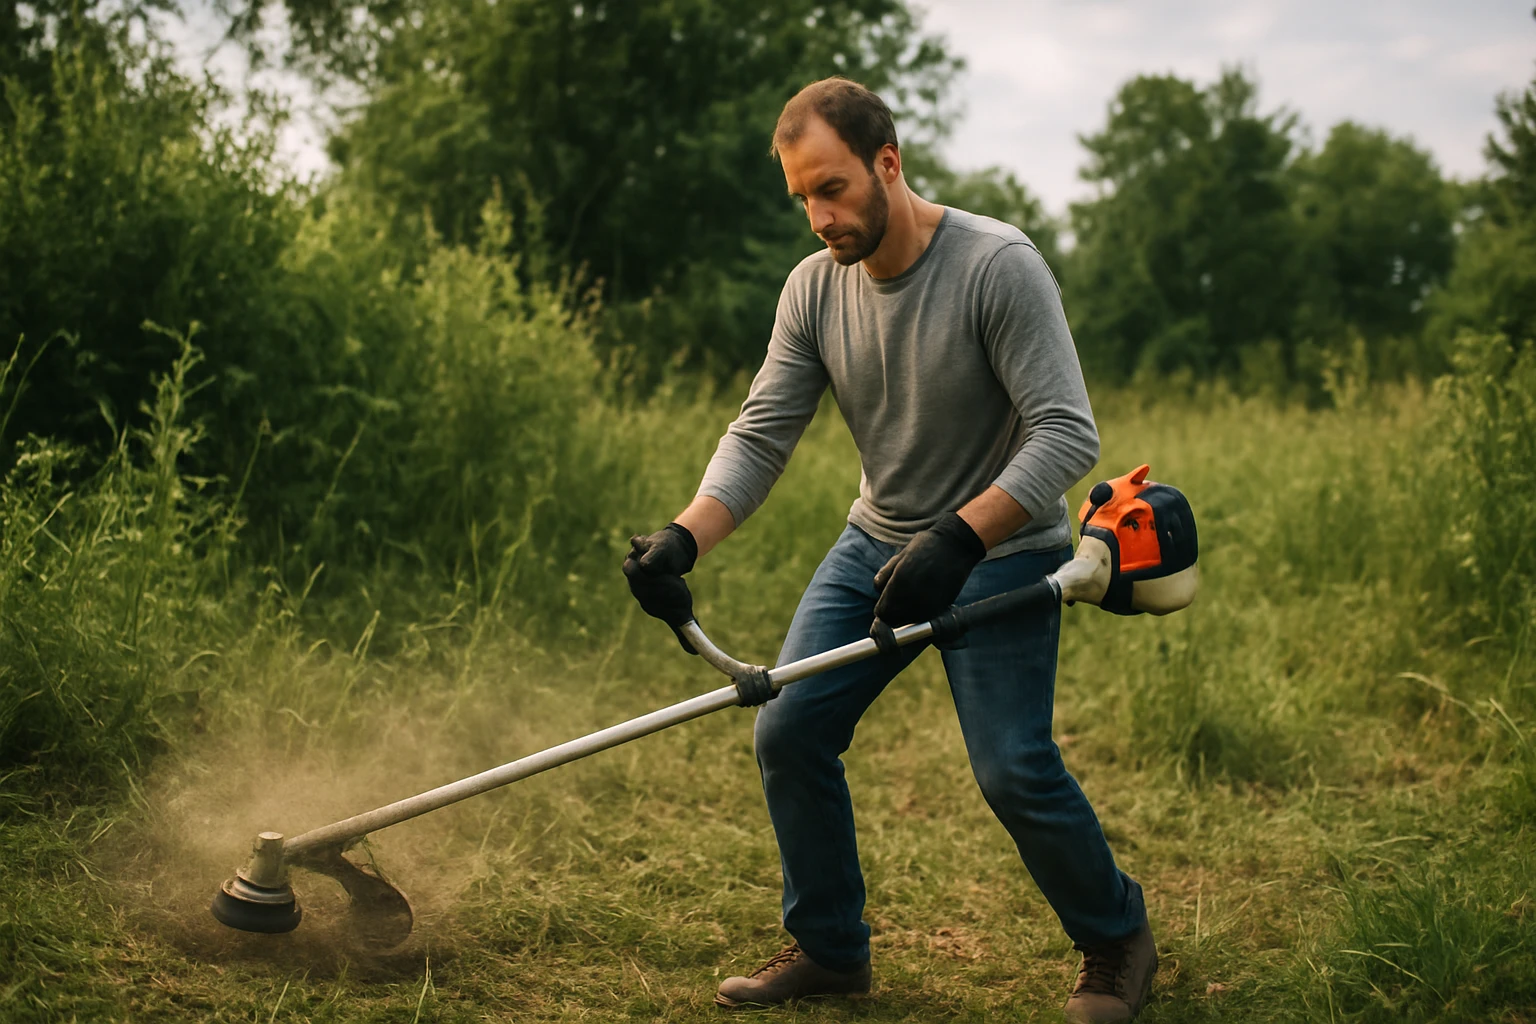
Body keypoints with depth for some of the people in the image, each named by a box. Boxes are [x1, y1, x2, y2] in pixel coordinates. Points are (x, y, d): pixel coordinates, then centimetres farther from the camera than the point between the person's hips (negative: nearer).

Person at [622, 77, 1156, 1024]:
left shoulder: (999, 265, -21)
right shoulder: (814, 287, -4)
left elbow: (1068, 433, -25)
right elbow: (762, 433, -5)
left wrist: (958, 538, -35)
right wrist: (684, 539, -22)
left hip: (999, 550, -6)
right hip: (880, 541, 6)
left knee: (1014, 769, -12)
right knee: (789, 732, 0)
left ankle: (1117, 941, 15)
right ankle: (831, 948, 19)